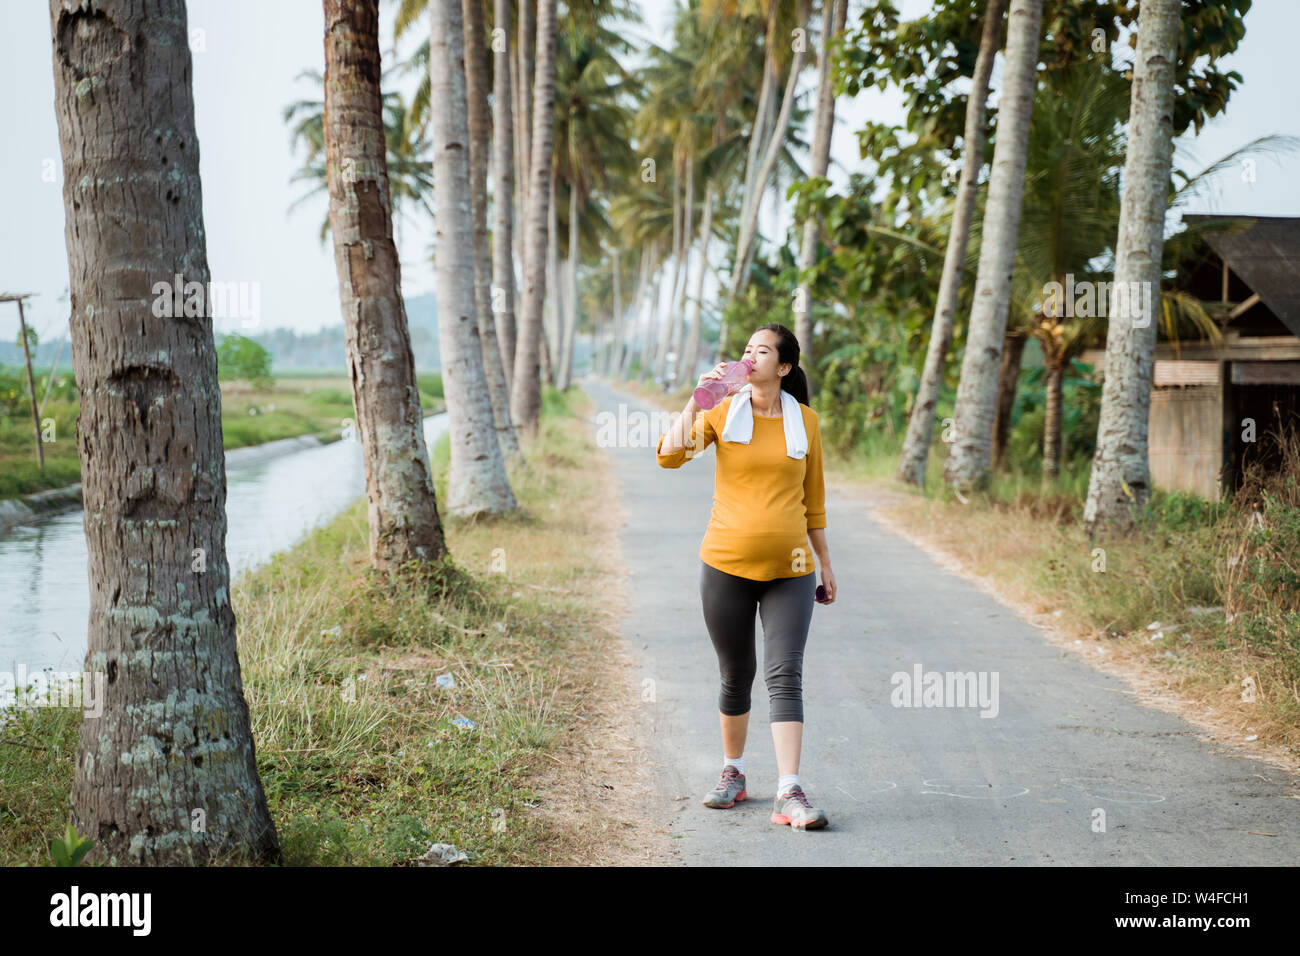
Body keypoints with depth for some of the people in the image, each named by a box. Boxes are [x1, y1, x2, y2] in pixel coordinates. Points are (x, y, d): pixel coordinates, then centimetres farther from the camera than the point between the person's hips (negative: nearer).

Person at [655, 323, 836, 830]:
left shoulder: (805, 421, 4)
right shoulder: (723, 413, 0)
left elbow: (813, 498, 13)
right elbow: (670, 455, -13)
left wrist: (824, 561, 14)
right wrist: (697, 399, -18)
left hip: (788, 570, 0)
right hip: (726, 564, 0)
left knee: (785, 676, -9)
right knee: (736, 676, 10)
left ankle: (789, 795, -12)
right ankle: (733, 774, 29)